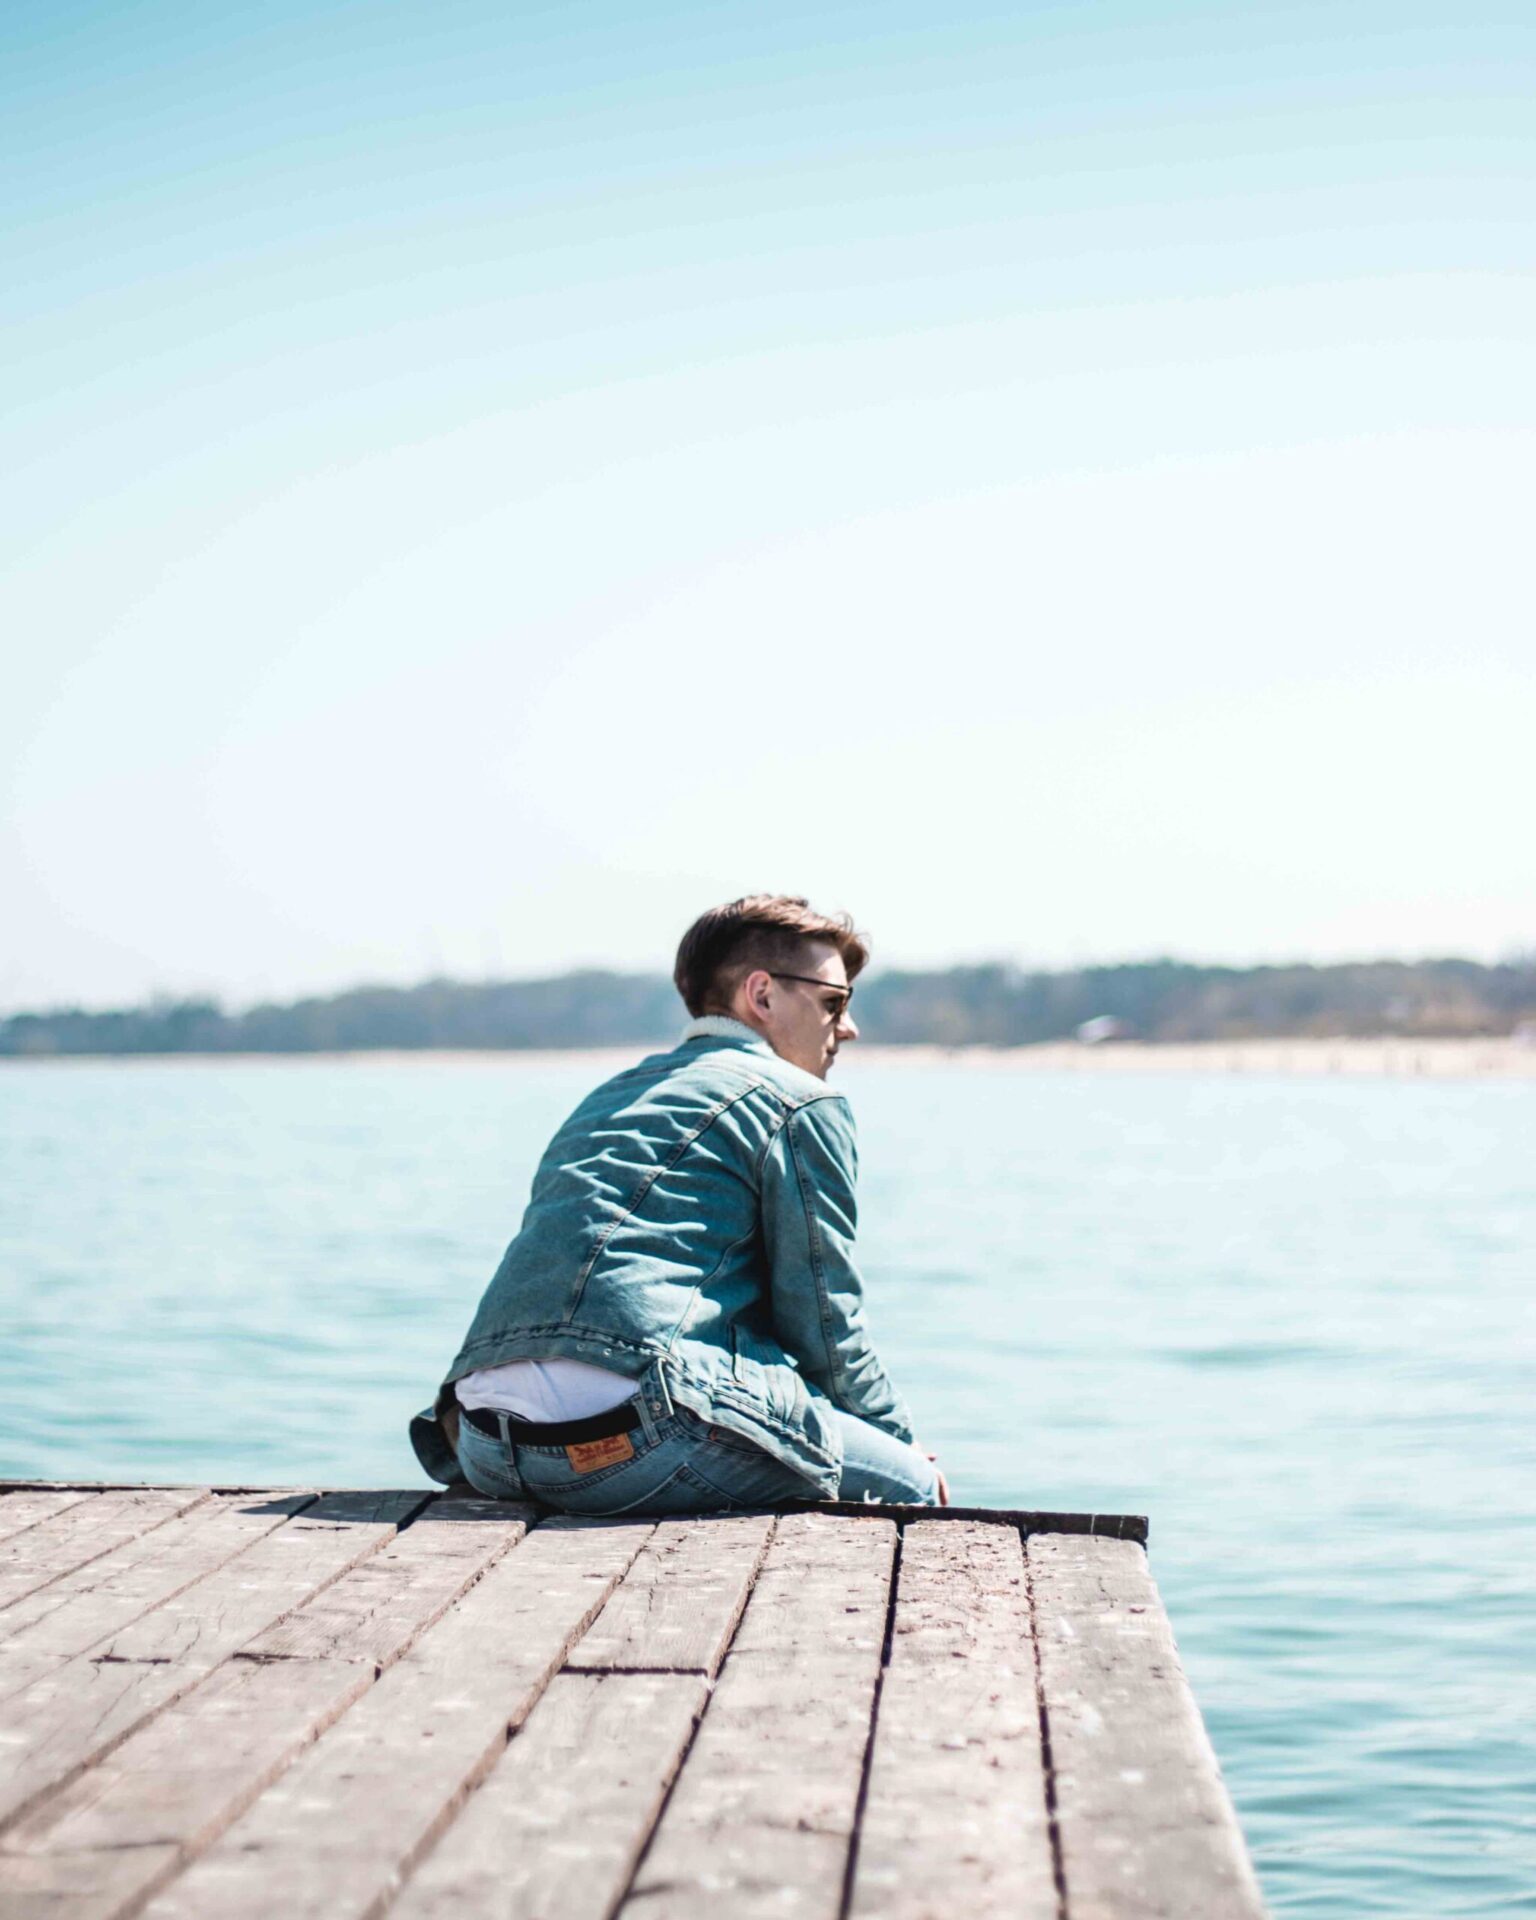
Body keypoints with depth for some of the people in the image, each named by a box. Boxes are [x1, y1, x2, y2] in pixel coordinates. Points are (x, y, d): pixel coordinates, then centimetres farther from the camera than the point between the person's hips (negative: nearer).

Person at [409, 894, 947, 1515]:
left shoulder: (610, 1097, 29)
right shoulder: (800, 1102, 5)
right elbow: (823, 1320, 4)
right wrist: (900, 1438, 20)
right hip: (641, 1433, -8)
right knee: (914, 1484, 9)